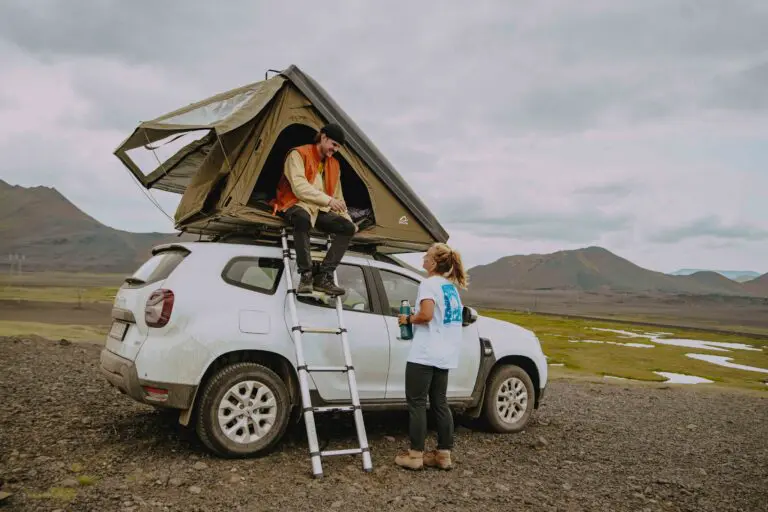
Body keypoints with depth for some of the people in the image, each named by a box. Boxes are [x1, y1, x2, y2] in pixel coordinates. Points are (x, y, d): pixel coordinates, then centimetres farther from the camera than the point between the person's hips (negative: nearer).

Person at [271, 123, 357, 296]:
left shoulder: (334, 164, 15)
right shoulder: (298, 154, -8)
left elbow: (338, 196, 22)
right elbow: (299, 187, -21)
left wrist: (346, 217, 12)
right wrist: (328, 200, -27)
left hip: (320, 210, 7)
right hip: (296, 205, -7)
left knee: (348, 227, -16)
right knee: (303, 218, -42)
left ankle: (324, 276, -21)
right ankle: (305, 274, -36)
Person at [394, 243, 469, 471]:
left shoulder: (429, 284, -11)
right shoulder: (451, 286, 15)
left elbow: (426, 315, -25)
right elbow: (458, 312, 28)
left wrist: (408, 319, -6)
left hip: (425, 355, -8)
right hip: (445, 355, 8)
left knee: (416, 403, 0)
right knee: (439, 403, 13)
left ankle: (415, 455, 4)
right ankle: (444, 454, 16)